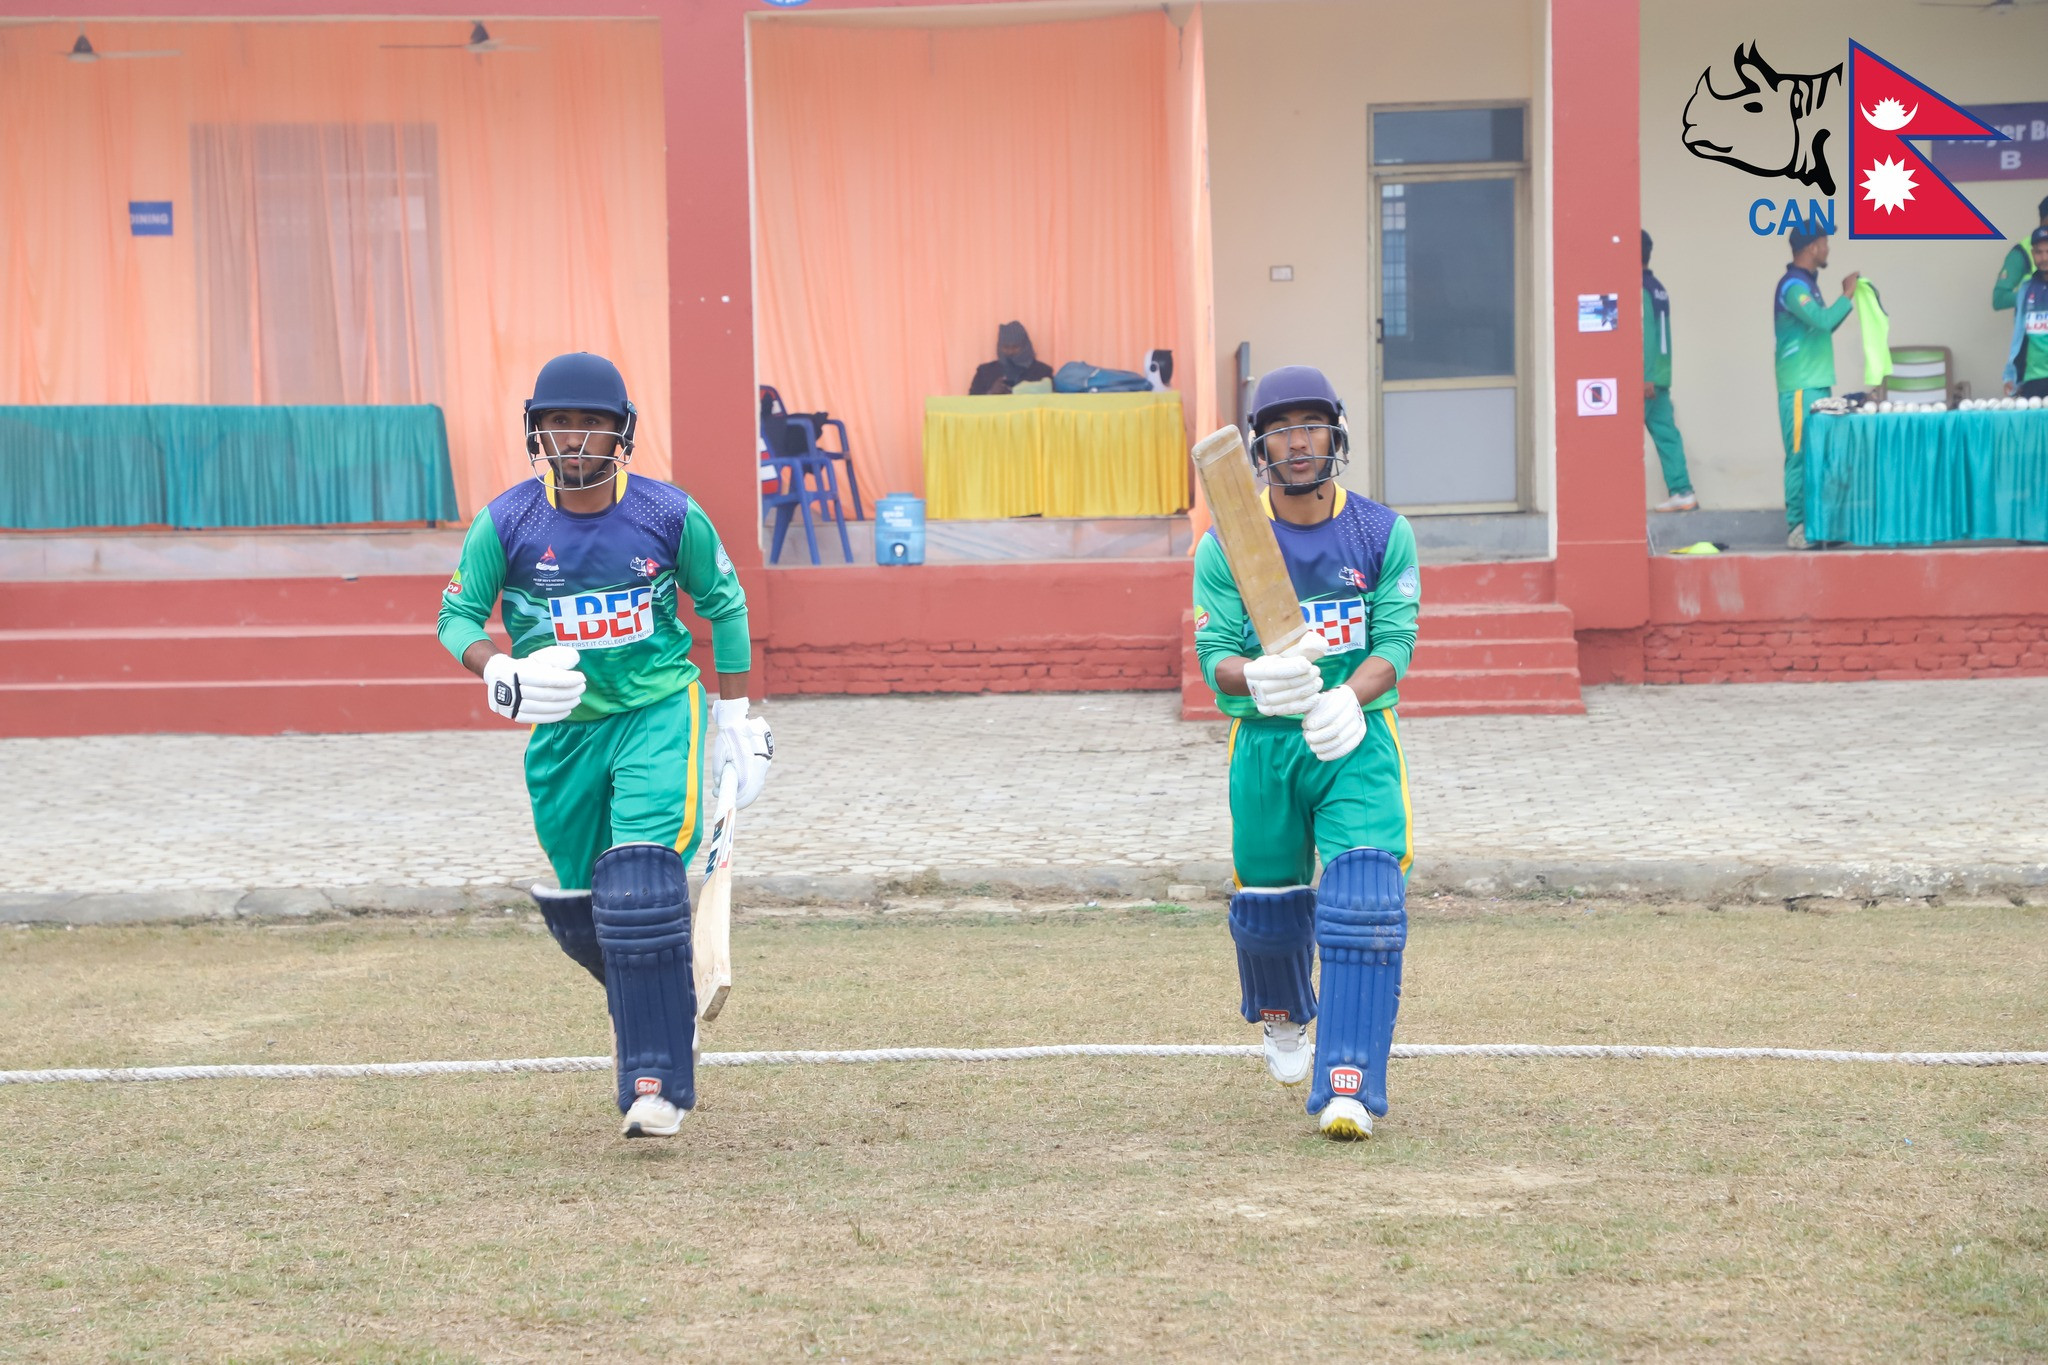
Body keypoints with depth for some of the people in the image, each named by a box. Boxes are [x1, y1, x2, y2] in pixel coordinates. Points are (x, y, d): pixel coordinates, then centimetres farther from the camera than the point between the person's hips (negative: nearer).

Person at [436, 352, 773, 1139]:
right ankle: (656, 1008, 40)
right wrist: (500, 672, -23)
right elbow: (456, 617, -2)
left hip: (659, 711, -2)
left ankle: (657, 1080, -13)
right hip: (562, 729, 3)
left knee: (642, 889, -18)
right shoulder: (506, 524, -8)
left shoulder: (669, 514, -8)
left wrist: (736, 717, 6)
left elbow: (723, 603, 6)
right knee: (581, 911, 9)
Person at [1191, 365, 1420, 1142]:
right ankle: (1282, 1014, 46)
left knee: (1366, 900, -17)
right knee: (1267, 903, 11)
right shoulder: (1225, 547, -2)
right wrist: (1258, 680, -32)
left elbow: (1395, 641, -7)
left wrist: (1349, 699, -28)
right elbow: (1215, 653, -8)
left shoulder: (1384, 535, -1)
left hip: (1358, 738, -1)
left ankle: (1348, 1086, -17)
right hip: (1262, 742, 1)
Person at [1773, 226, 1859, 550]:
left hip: (1816, 385, 10)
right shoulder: (1793, 286, -15)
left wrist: (1846, 299, 16)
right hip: (1801, 388, -10)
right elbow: (1824, 320, -27)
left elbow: (1821, 326, 25)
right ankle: (1797, 528, -8)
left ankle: (1814, 523, 12)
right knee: (1802, 457, -9)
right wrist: (1847, 295, -12)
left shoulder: (1806, 283, 16)